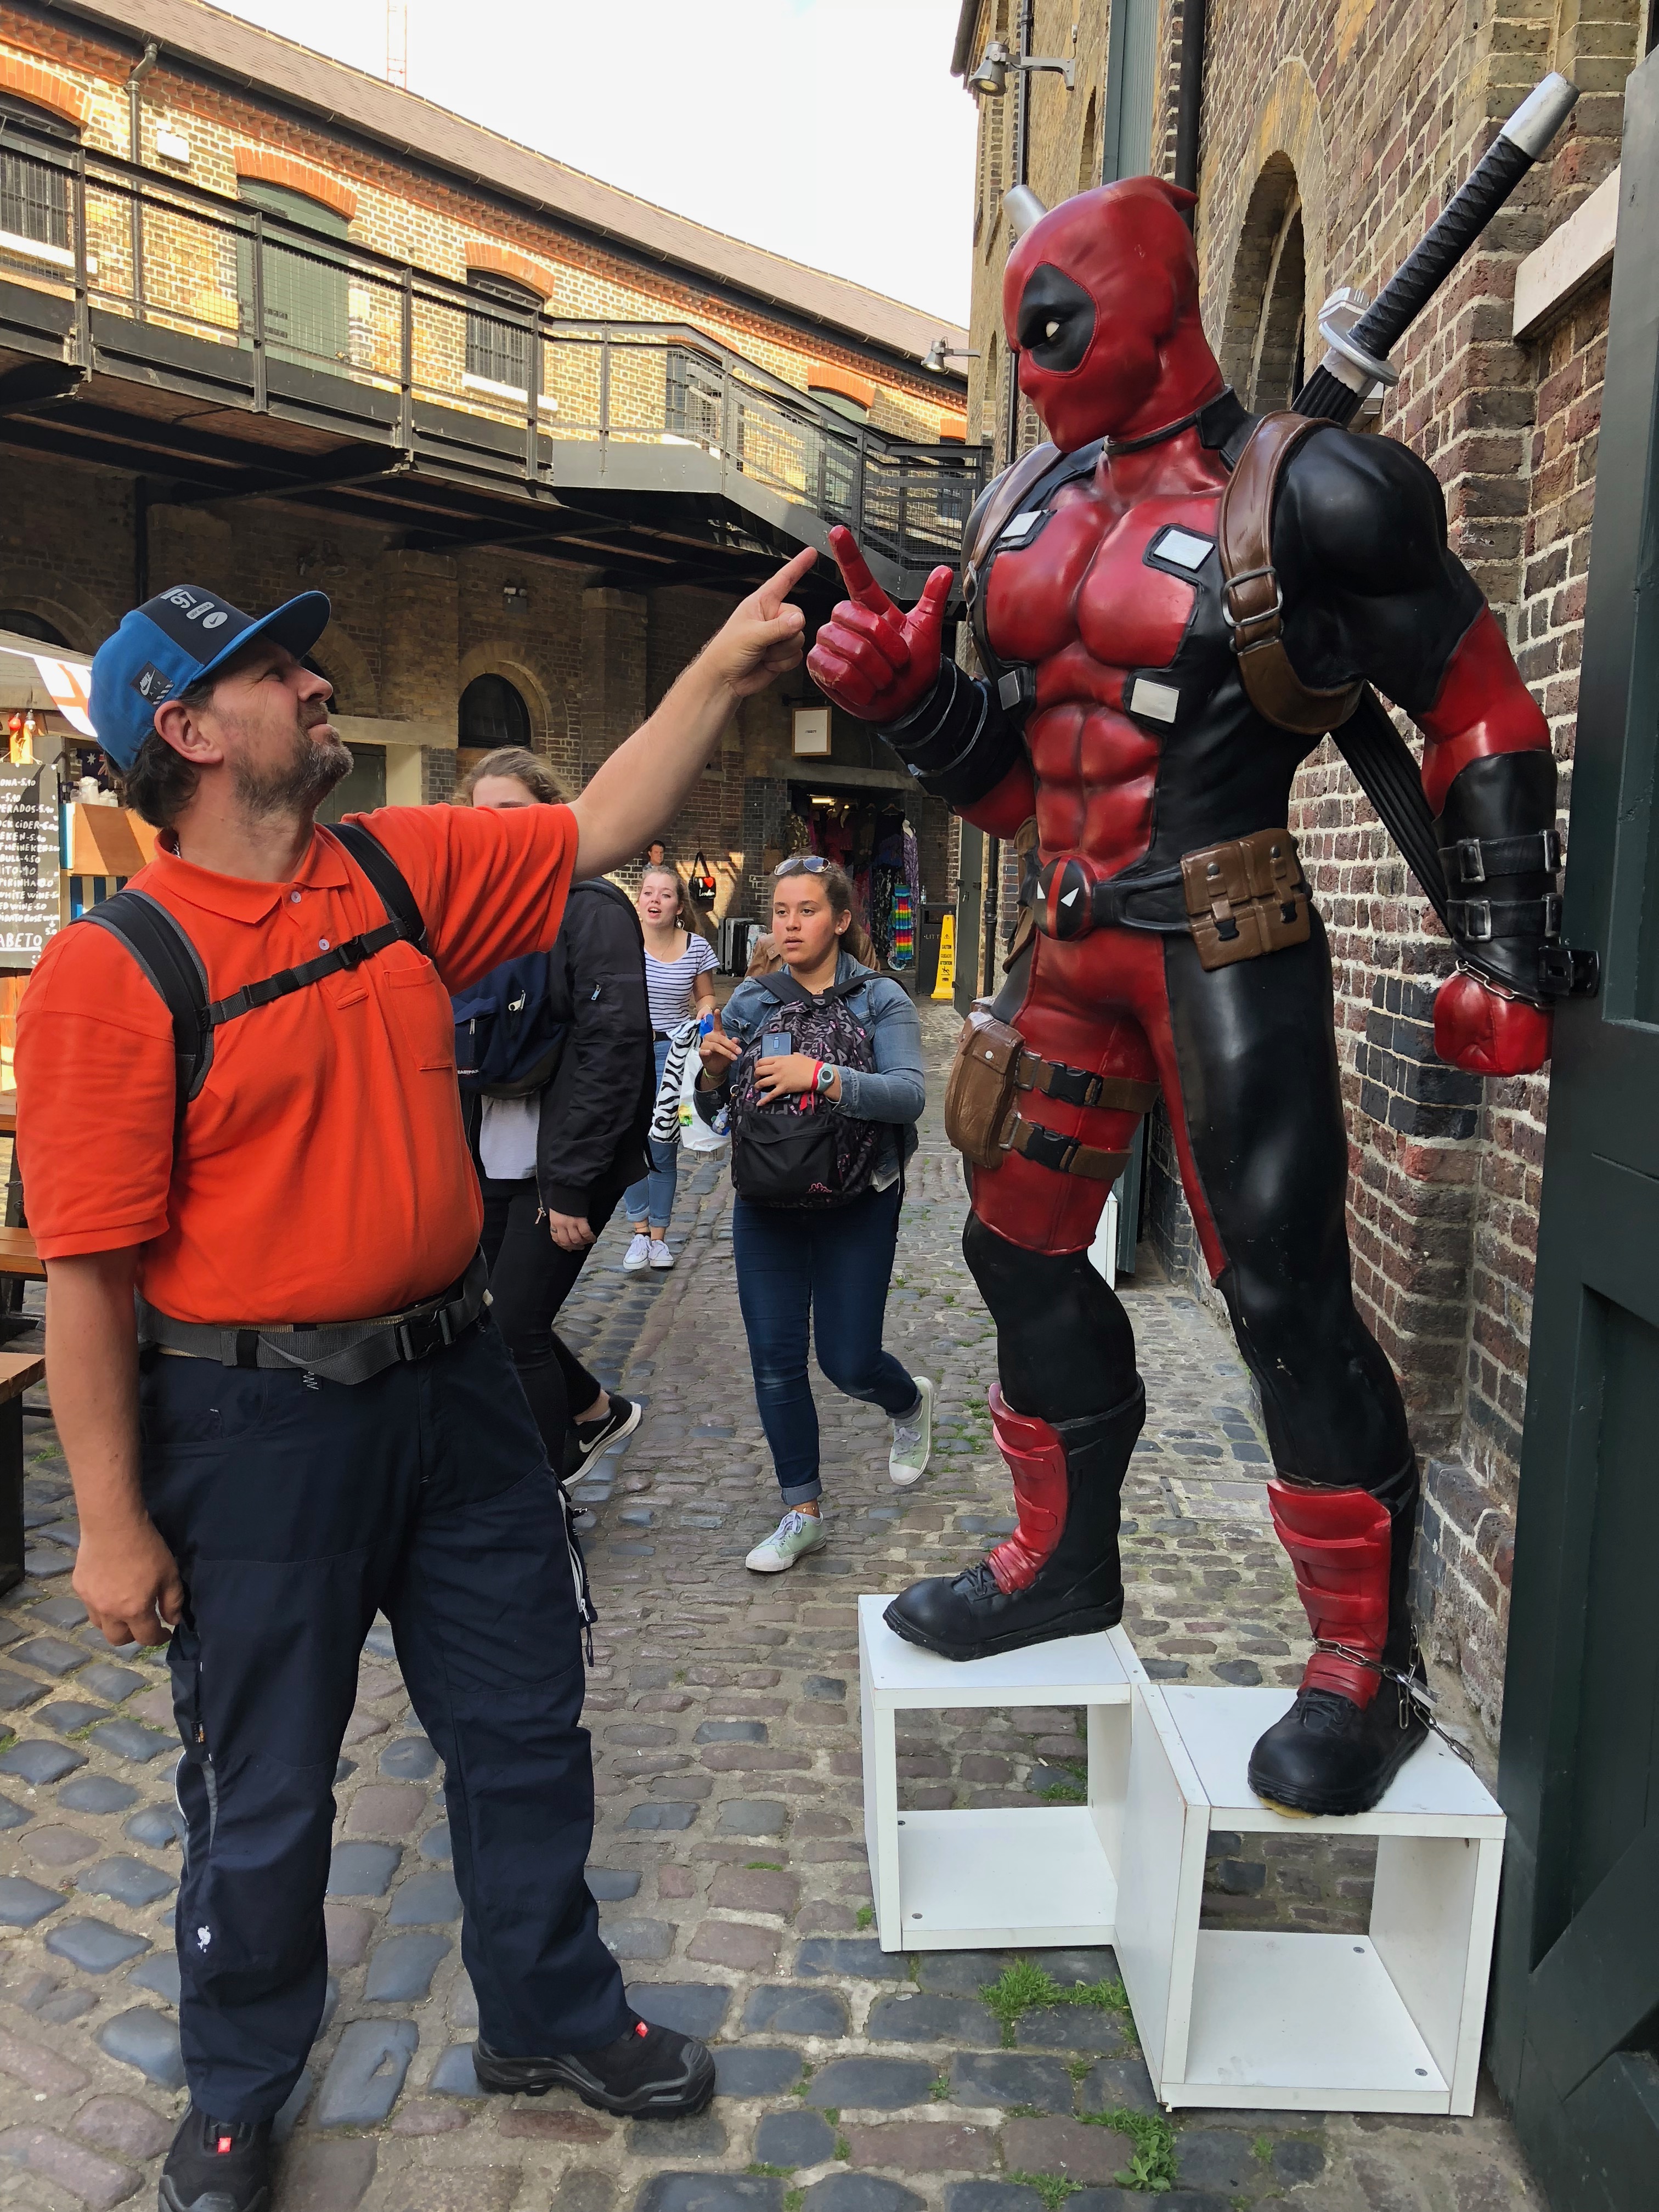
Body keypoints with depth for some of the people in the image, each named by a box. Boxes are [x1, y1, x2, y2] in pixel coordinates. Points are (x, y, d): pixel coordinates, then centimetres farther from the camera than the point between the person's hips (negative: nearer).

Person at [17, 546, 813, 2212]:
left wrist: (723, 667, 2)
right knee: (264, 1792, 15)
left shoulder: (404, 870, 1)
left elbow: (600, 831, 9)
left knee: (523, 1726, 19)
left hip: (450, 1382, 6)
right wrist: (112, 1525, -12)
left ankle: (549, 2013, 44)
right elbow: (87, 1272, -15)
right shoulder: (114, 966, -16)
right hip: (255, 1423, -5)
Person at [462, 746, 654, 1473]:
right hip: (493, 1161, 7)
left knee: (516, 1329, -3)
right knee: (490, 1317, 13)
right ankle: (597, 1411, 39)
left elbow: (614, 1046, -17)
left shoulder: (592, 908, -11)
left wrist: (571, 1183, -19)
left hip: (564, 1165, -7)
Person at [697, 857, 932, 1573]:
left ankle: (911, 1403, 39)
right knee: (775, 1361, 2)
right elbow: (714, 1113, 8)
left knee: (847, 1361, 2)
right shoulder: (750, 1000, 3)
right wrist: (713, 1070, -14)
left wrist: (820, 1077, -33)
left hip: (856, 1202, -3)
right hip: (766, 1201, 3)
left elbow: (909, 1094, -22)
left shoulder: (880, 999, -7)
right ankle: (803, 1513, 18)